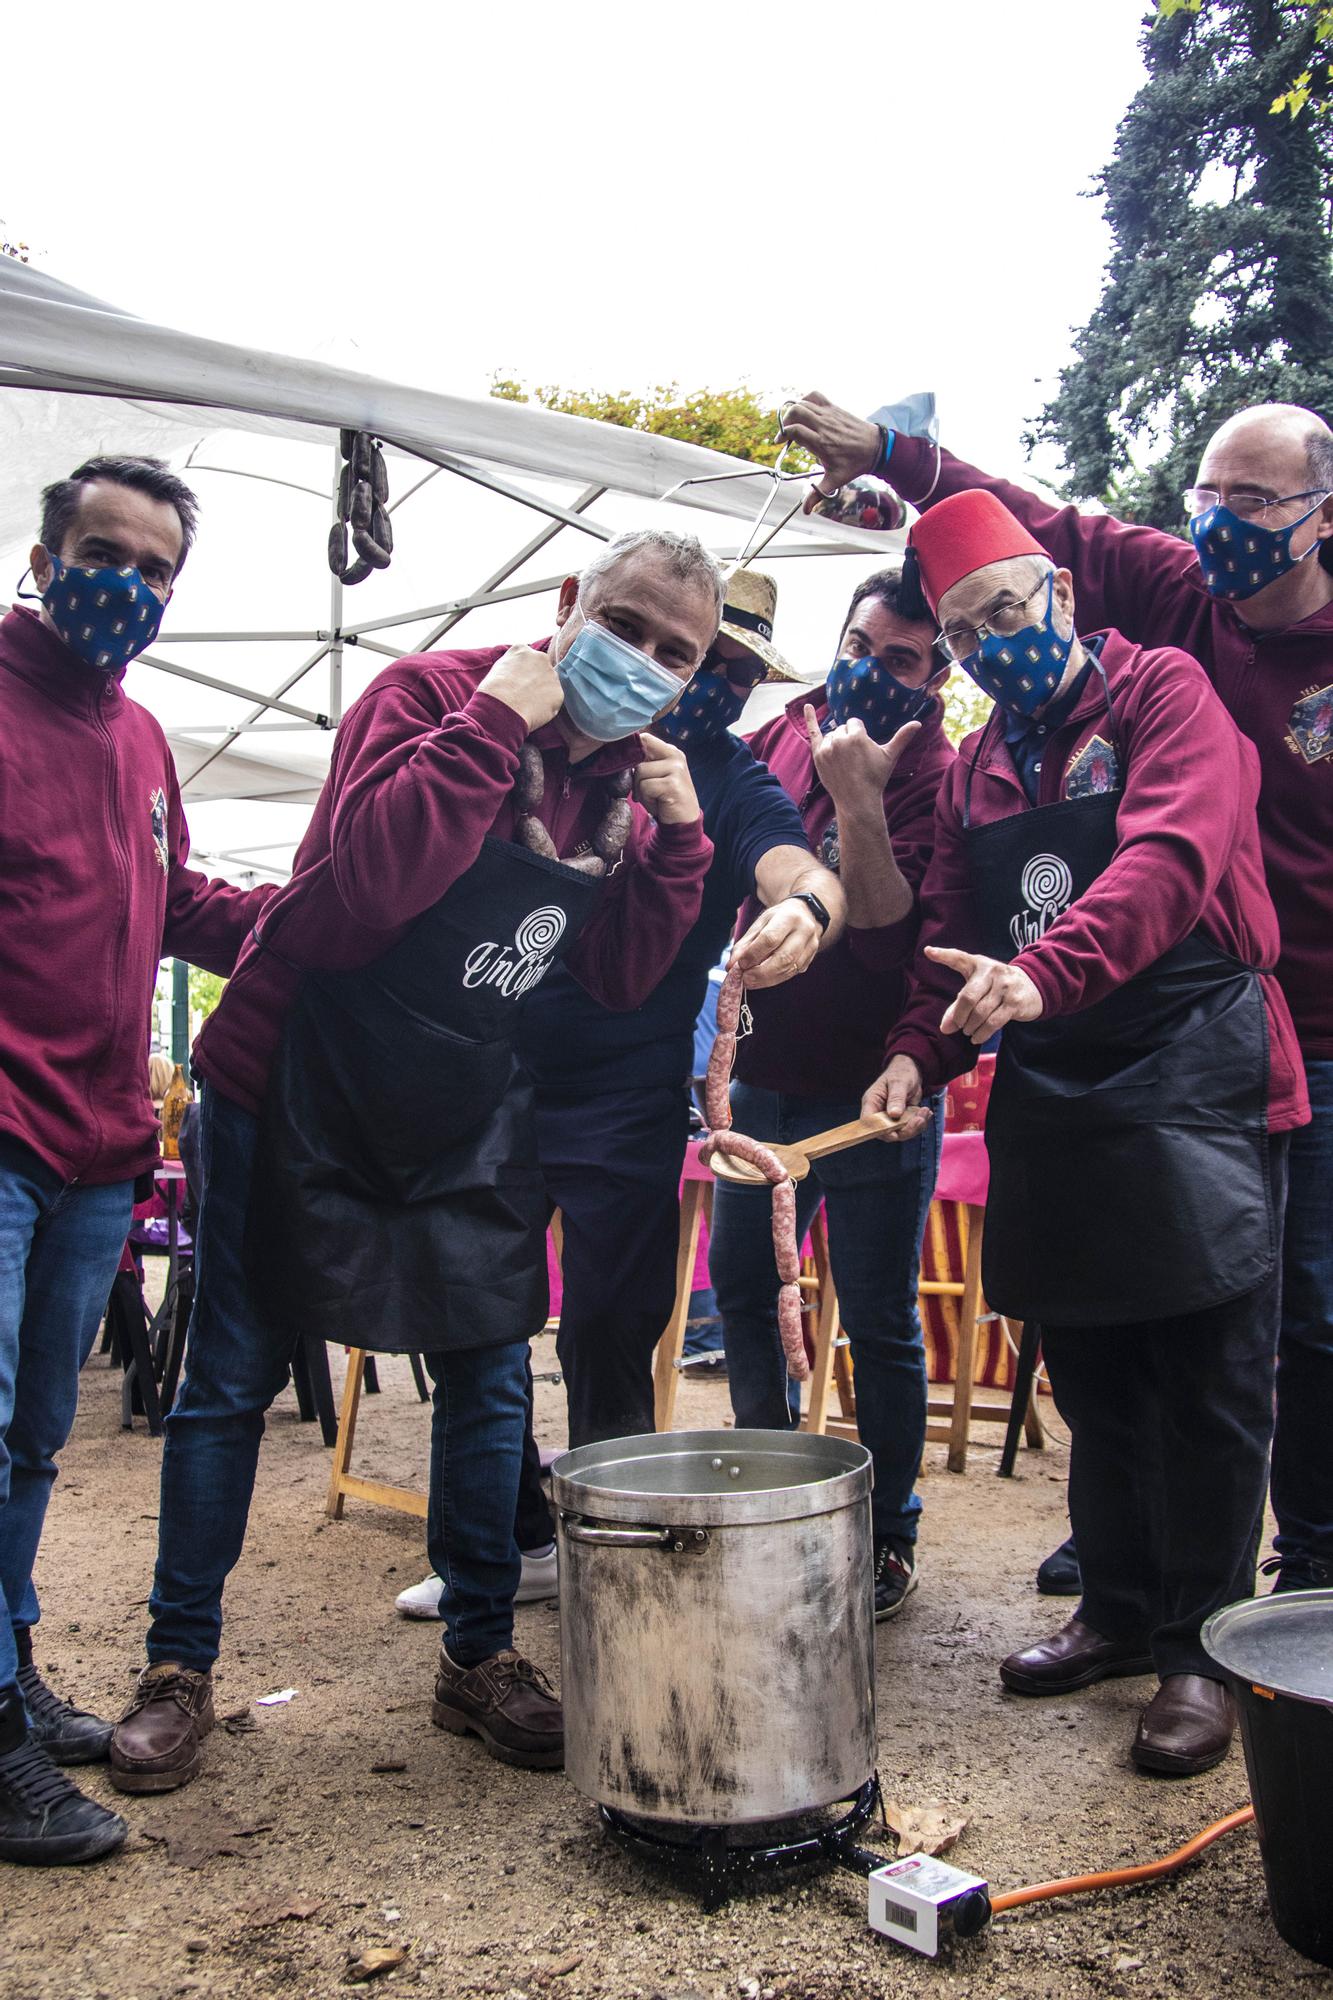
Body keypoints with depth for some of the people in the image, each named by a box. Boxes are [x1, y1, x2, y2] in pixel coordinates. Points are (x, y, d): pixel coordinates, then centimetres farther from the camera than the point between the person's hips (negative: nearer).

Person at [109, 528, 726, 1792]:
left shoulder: (632, 776, 3)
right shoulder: (429, 692, -15)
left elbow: (623, 981, 2)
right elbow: (374, 877, -32)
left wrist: (676, 838, -11)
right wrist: (493, 721, -30)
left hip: (468, 1113, 5)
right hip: (294, 1084, -5)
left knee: (491, 1376, 7)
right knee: (230, 1379, 4)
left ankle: (478, 1656, 24)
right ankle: (178, 1666, 20)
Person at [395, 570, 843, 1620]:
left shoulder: (735, 783, -2)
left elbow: (796, 864, -23)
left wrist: (807, 908, -46)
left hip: (624, 1104, -3)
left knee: (607, 1339, 2)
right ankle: (518, 1541, 29)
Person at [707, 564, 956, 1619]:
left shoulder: (936, 773, -15)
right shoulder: (796, 724, 3)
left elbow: (888, 933, -25)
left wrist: (859, 797, -32)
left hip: (869, 1089, -7)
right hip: (765, 1069, 7)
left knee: (879, 1323, 4)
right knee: (743, 1291, 18)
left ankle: (890, 1533, 24)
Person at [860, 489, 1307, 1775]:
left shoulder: (1164, 694, -4)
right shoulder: (974, 770, 14)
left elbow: (1170, 858, -21)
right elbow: (952, 937, 11)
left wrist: (1045, 973, -37)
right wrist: (919, 1051, -8)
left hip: (1191, 1078, -5)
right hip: (1049, 1093, 6)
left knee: (1204, 1382, 0)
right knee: (1090, 1378, 14)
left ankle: (1199, 1647, 13)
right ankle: (1117, 1609, 29)